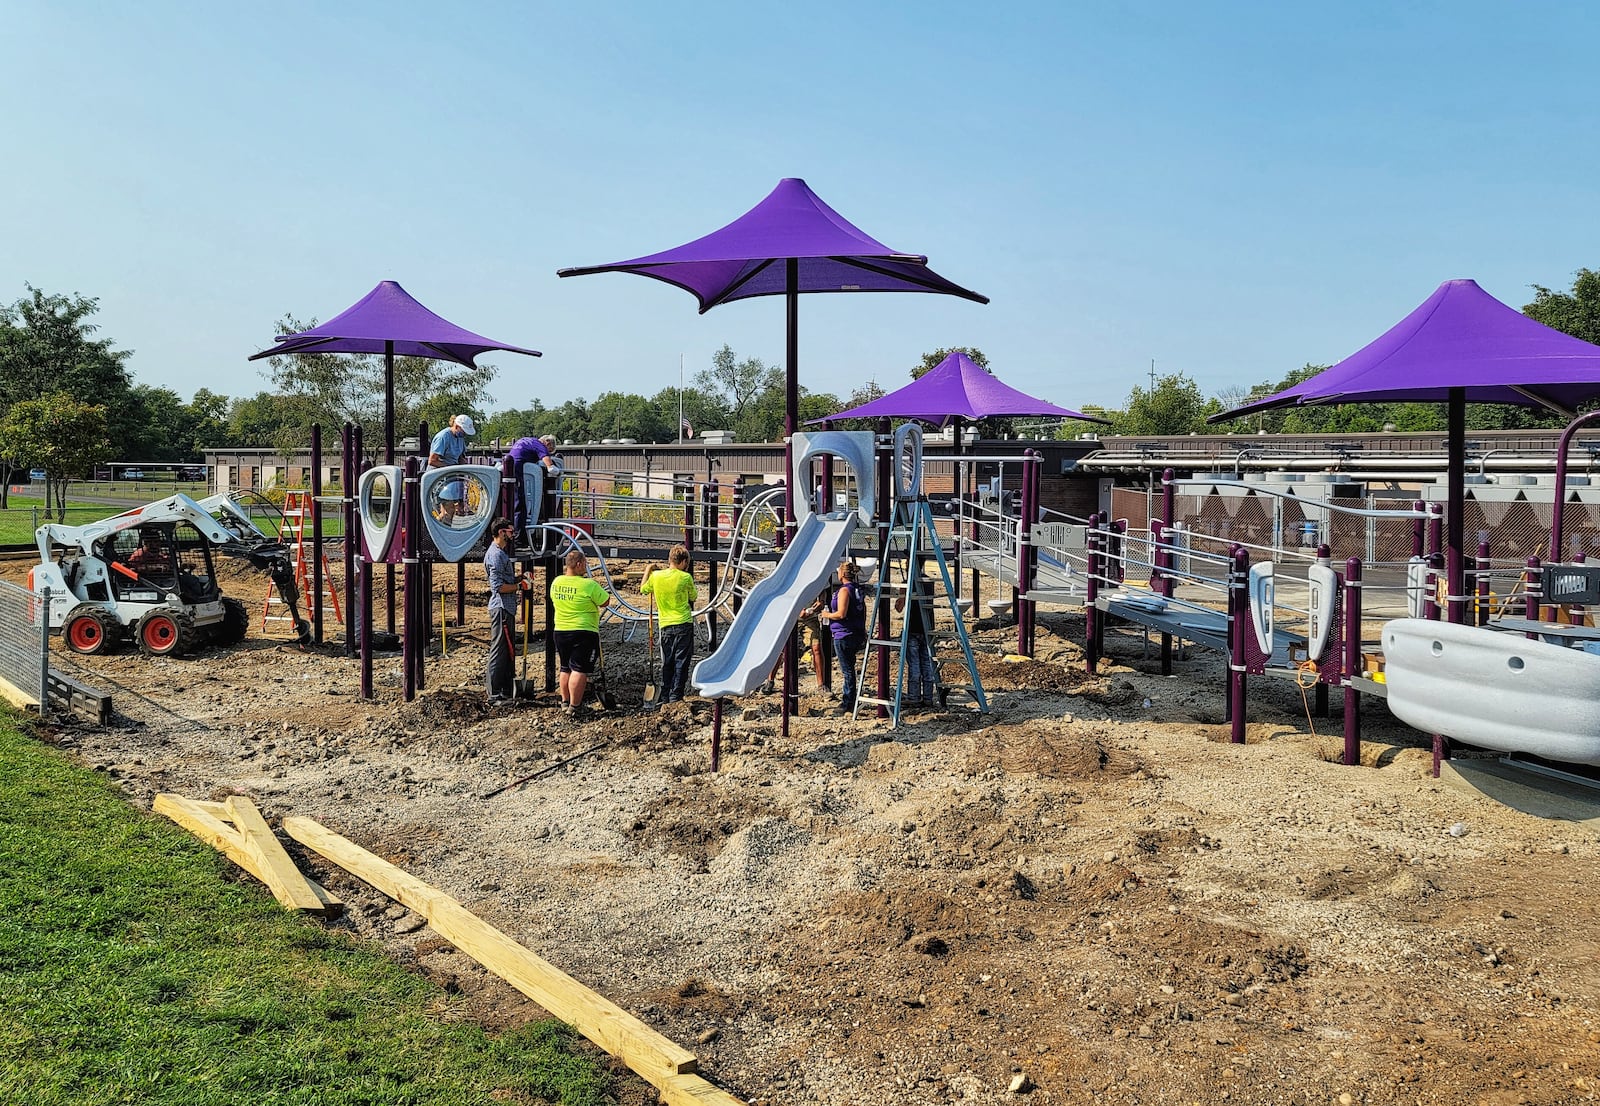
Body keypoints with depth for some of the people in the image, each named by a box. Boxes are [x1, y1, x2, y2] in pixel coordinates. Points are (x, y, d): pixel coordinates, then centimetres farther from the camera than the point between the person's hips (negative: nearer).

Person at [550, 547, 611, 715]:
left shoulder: (556, 582, 1)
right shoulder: (589, 585, -19)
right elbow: (605, 602, -10)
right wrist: (605, 592, 8)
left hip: (561, 631, 7)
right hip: (584, 632, -7)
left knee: (566, 668, 19)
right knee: (579, 670, -4)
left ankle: (565, 702, 27)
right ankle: (573, 707, -6)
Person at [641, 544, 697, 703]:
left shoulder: (655, 576, 0)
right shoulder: (685, 577, -9)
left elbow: (643, 589, 18)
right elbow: (693, 597, 6)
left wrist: (648, 570, 29)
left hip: (665, 625, 3)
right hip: (684, 624, -3)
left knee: (667, 663, 12)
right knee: (681, 662, 2)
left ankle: (665, 697, 14)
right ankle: (675, 696, -2)